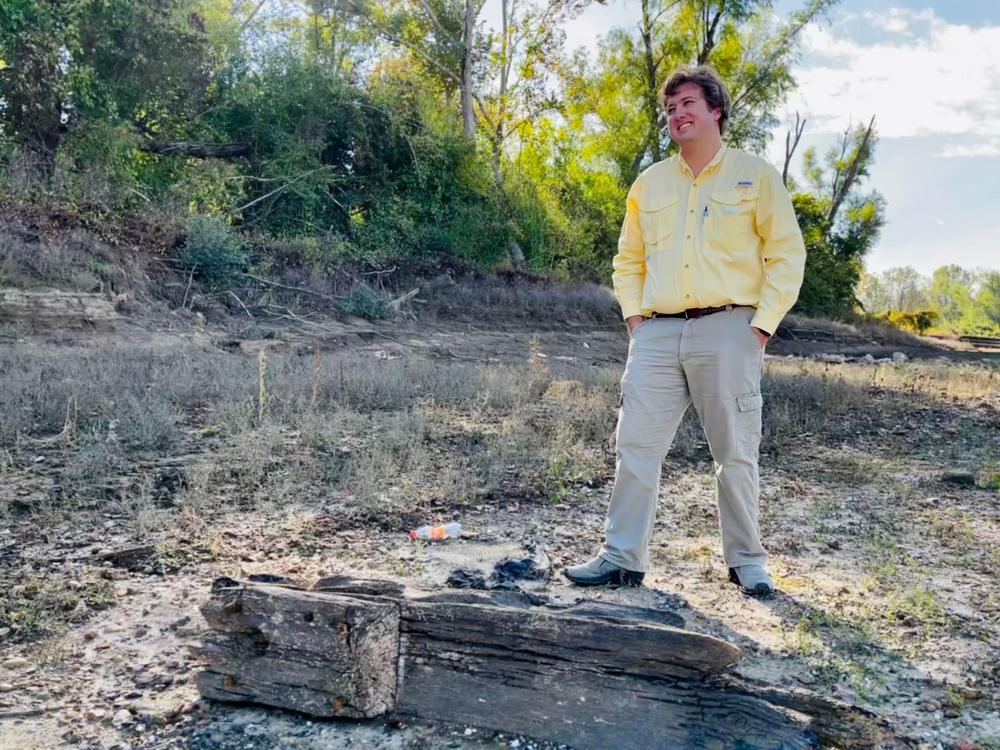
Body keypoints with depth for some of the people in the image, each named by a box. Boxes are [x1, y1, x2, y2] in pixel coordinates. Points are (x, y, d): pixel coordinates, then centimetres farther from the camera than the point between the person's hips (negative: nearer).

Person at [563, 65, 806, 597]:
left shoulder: (755, 175, 6)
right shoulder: (649, 183, 16)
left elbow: (787, 254, 3)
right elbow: (628, 259, 21)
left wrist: (763, 323, -6)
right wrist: (633, 313, 6)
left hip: (728, 330, -3)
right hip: (657, 333, 3)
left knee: (736, 453, 3)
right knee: (636, 444, -1)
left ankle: (746, 560, 19)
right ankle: (622, 557, 8)